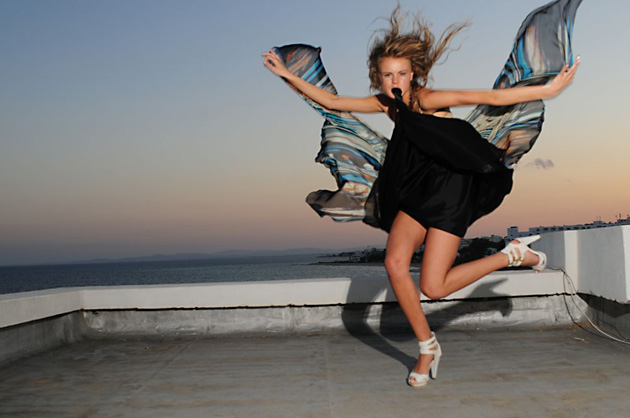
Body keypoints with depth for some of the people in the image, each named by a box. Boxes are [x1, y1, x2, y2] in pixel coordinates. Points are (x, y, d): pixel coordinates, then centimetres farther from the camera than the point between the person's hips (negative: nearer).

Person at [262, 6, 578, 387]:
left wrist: (549, 89, -23)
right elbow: (331, 101, 7)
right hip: (418, 188, 7)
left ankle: (515, 254, 10)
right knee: (395, 262, -12)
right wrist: (287, 74, 4)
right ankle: (428, 348, 7)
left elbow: (489, 97, -21)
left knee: (434, 286, -10)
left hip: (452, 188, -6)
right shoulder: (387, 104, 2)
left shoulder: (426, 99, -18)